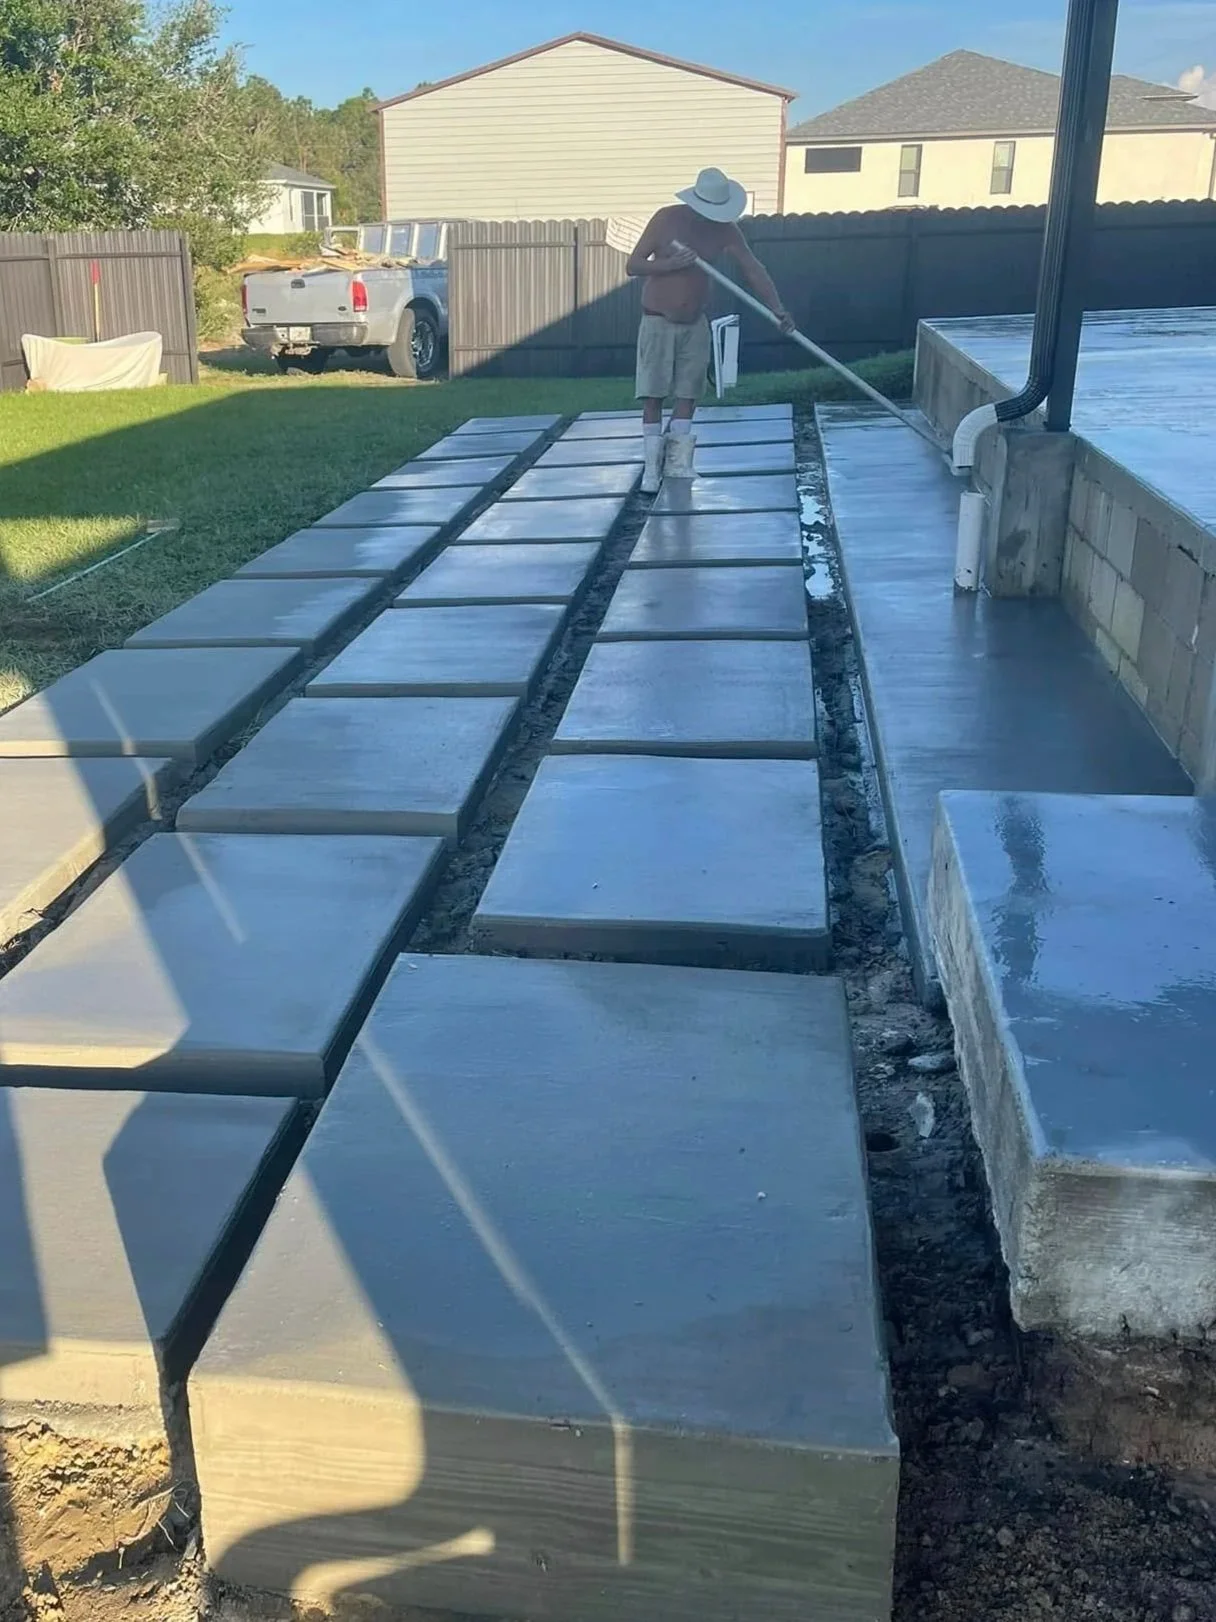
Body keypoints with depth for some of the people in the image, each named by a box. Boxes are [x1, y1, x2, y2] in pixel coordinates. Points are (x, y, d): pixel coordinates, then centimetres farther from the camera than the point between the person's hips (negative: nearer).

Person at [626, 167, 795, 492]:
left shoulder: (725, 229, -6)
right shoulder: (667, 218, -13)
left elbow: (753, 269, -11)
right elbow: (632, 266, -12)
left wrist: (778, 309, -24)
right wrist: (671, 262, -28)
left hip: (696, 324, 3)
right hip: (658, 321, -3)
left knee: (688, 395, 1)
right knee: (653, 396, -4)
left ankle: (679, 464, 6)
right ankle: (652, 468, 0)